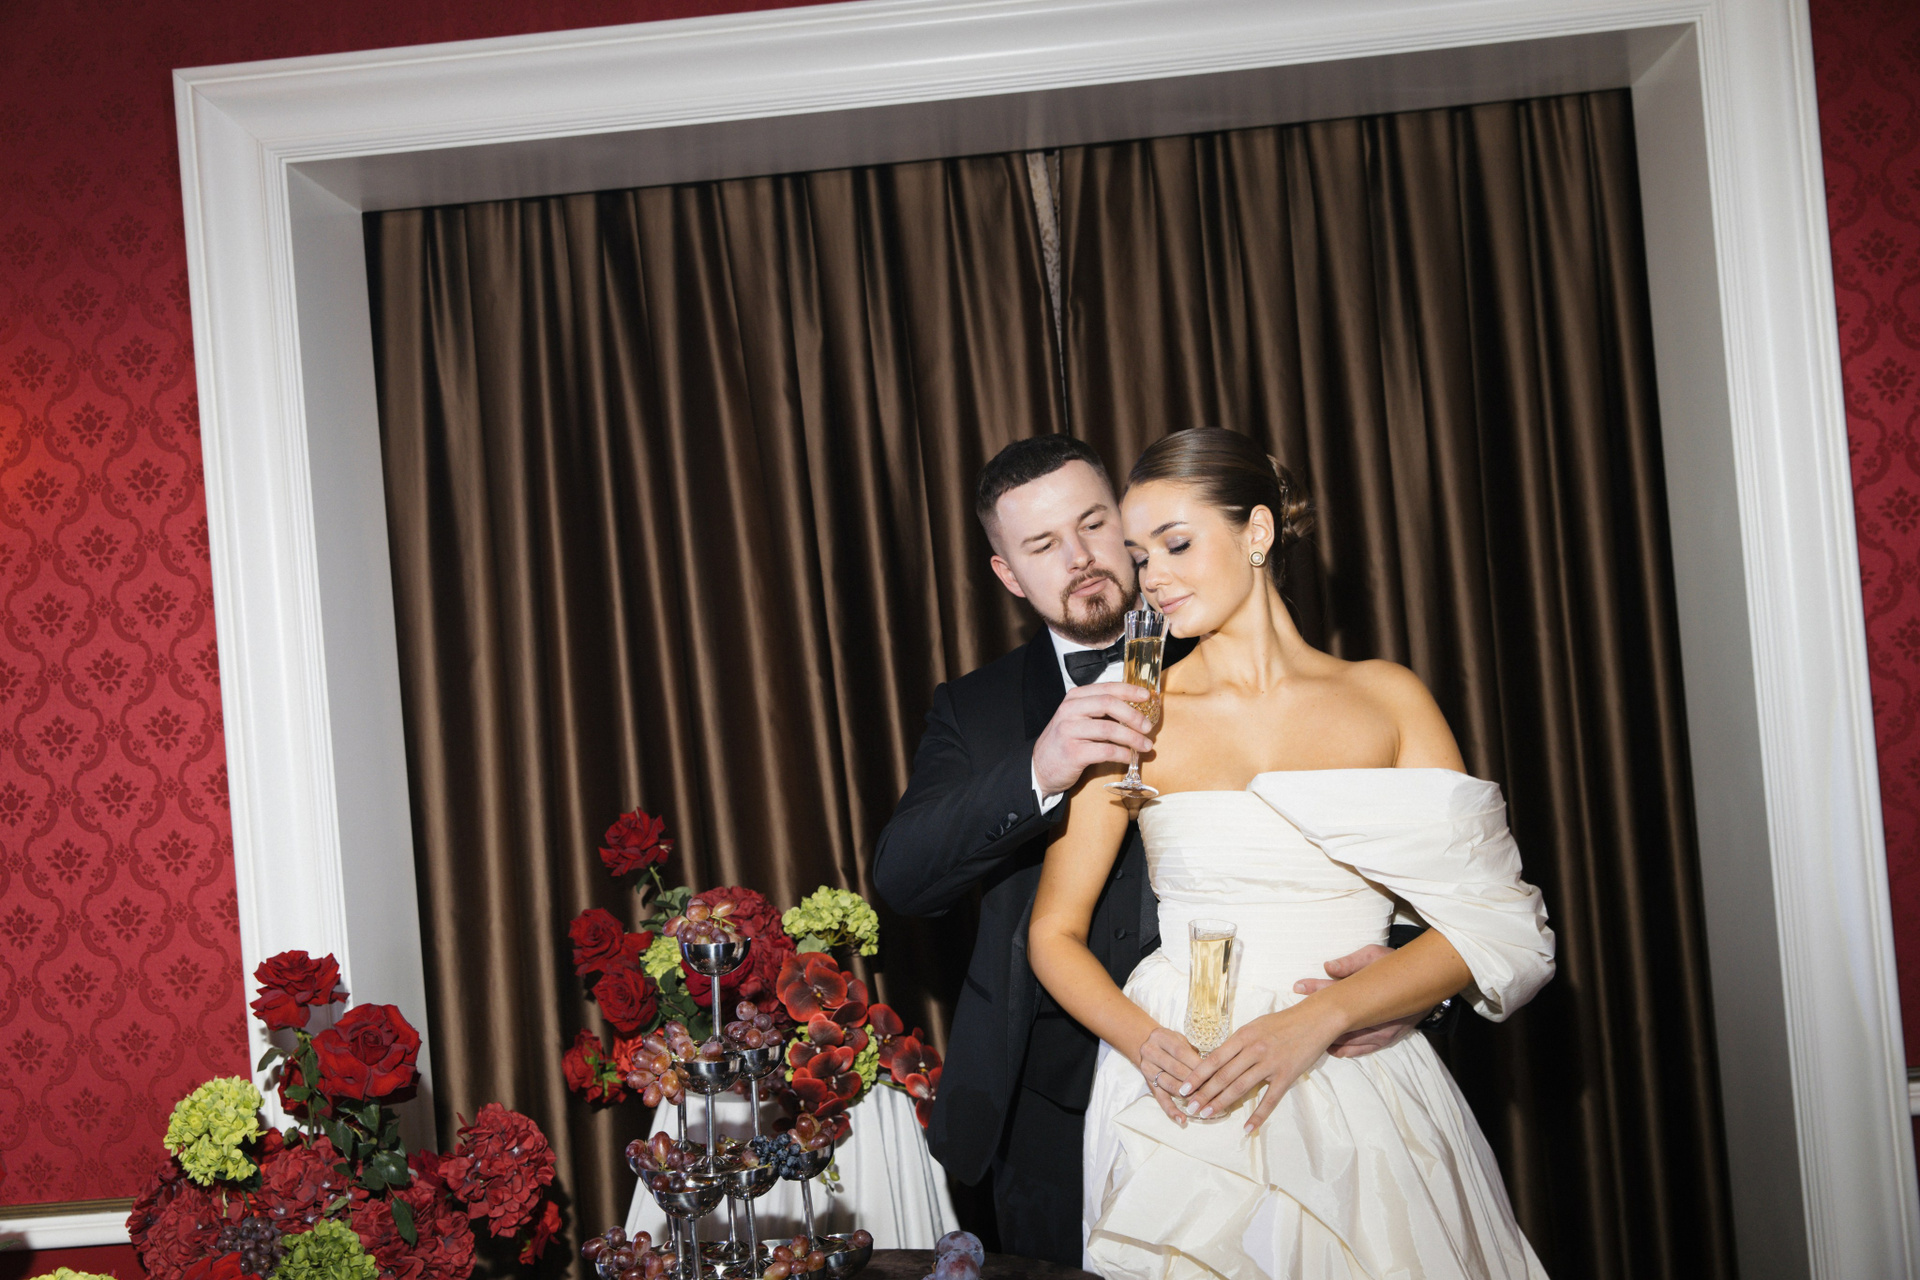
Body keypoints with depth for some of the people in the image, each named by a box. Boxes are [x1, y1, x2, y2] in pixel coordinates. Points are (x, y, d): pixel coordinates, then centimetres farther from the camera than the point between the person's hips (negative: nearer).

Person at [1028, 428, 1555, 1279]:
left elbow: (1491, 925, -4)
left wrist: (1320, 1018, -17)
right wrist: (1145, 1041, -16)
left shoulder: (1388, 699, 1)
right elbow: (1056, 932, 3)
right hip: (1185, 1104, 0)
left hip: (1361, 1093, 1)